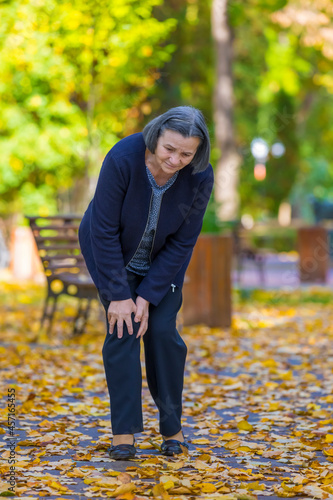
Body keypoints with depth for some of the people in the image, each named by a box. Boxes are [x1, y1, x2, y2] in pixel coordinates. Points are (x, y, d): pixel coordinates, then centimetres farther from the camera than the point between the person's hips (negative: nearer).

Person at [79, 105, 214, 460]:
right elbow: (104, 231, -26)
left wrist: (148, 296, -18)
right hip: (112, 252, -2)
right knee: (122, 329, -11)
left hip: (163, 259, 2)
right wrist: (118, 295, -23)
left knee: (162, 331, -6)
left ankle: (173, 428, 8)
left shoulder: (200, 178, -26)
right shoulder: (123, 159, -34)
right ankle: (123, 432, -5)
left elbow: (182, 243, -16)